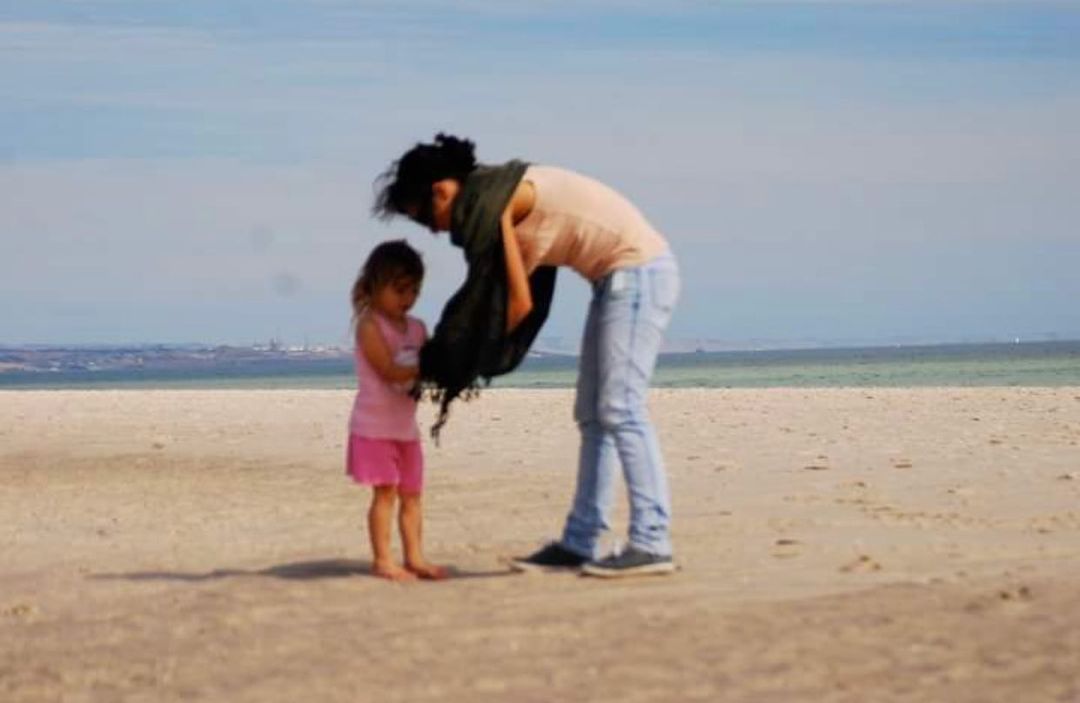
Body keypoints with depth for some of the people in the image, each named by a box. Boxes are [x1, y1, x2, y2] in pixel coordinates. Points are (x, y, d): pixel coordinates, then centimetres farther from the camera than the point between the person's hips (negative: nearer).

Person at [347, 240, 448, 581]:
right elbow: (390, 371, -22)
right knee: (385, 492, -7)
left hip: (406, 426, 7)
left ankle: (414, 558, 14)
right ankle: (382, 560, -2)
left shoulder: (417, 328, 10)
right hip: (375, 425, -7)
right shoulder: (370, 325, -12)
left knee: (411, 493, 8)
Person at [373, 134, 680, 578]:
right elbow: (516, 296, 10)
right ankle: (579, 543, 11)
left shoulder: (490, 205, -16)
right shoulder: (498, 199, 12)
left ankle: (651, 544, -12)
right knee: (592, 414, 9)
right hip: (619, 277, 10)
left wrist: (467, 361, -8)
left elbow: (519, 303, -18)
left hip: (638, 271, -10)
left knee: (620, 410, -12)